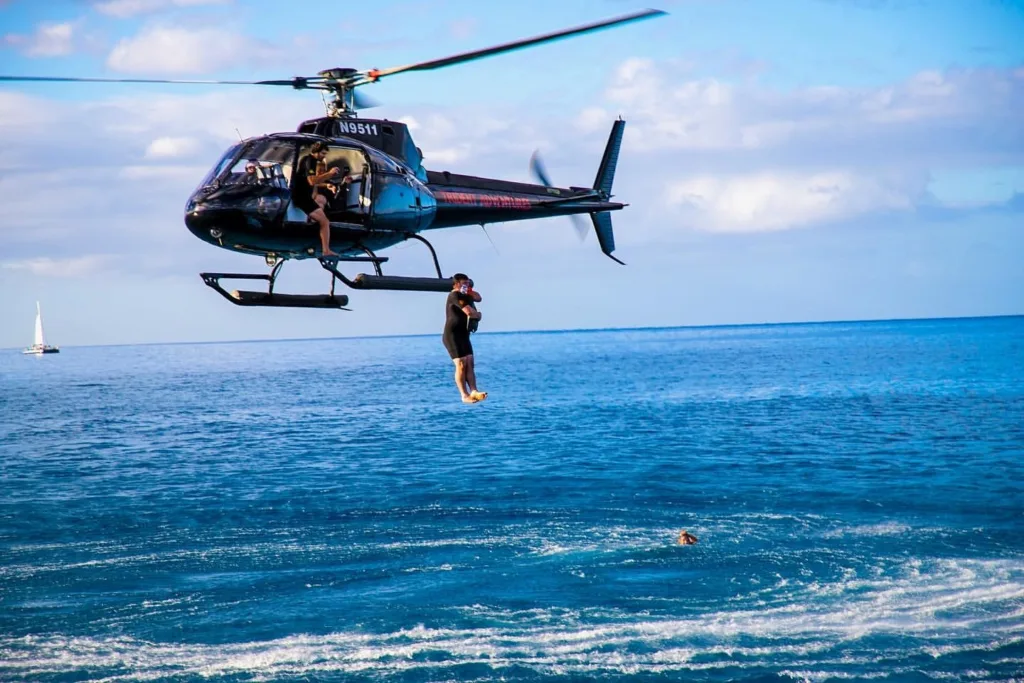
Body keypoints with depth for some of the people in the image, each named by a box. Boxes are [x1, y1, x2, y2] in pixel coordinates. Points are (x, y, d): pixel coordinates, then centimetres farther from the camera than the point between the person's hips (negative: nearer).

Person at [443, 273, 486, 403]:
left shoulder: (463, 295, 18)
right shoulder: (454, 295, -12)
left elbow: (478, 298, 25)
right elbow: (468, 311, -22)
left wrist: (469, 290, 7)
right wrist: (477, 314, 0)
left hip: (463, 335, 9)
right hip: (453, 335, -9)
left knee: (470, 364, -4)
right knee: (461, 365, -13)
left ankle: (473, 392, -13)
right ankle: (465, 395, -14)